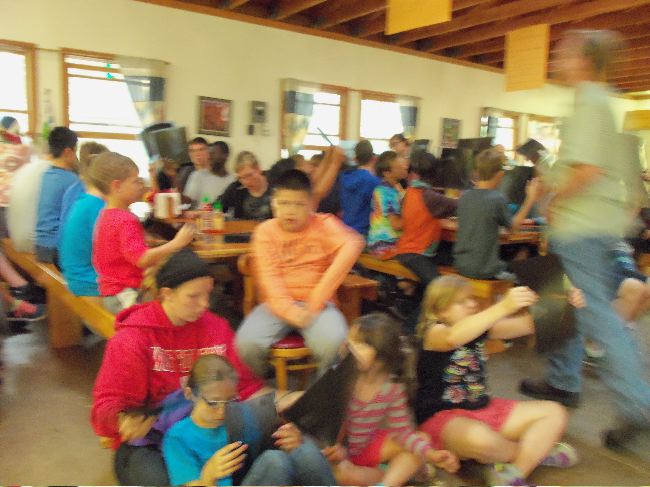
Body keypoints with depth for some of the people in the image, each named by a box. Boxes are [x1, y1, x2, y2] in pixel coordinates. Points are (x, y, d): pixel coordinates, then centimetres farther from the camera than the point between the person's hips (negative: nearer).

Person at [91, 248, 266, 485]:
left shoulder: (217, 327, 5)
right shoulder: (131, 338, -5)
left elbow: (245, 385, 6)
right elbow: (109, 404, -4)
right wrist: (125, 421, -28)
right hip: (149, 441, -2)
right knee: (155, 479, -35)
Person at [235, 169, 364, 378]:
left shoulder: (323, 224, 2)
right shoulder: (265, 231, 5)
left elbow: (352, 245, -17)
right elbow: (269, 277, -5)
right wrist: (290, 310, -24)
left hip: (315, 303, -1)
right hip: (278, 304, 2)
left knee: (334, 342, -30)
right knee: (247, 342, -24)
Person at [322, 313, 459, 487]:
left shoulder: (393, 388, -14)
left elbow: (403, 431, -8)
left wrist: (431, 454, -22)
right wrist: (335, 450, -33)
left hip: (366, 447, 3)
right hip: (338, 450, -3)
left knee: (422, 439, -7)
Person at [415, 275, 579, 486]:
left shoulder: (480, 327, 5)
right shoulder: (433, 333, -16)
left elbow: (526, 325, -3)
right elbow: (453, 338, -41)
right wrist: (503, 307, -48)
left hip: (485, 409, 8)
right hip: (443, 417, -8)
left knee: (555, 413, 4)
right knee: (479, 439, -39)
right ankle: (537, 451, -4)